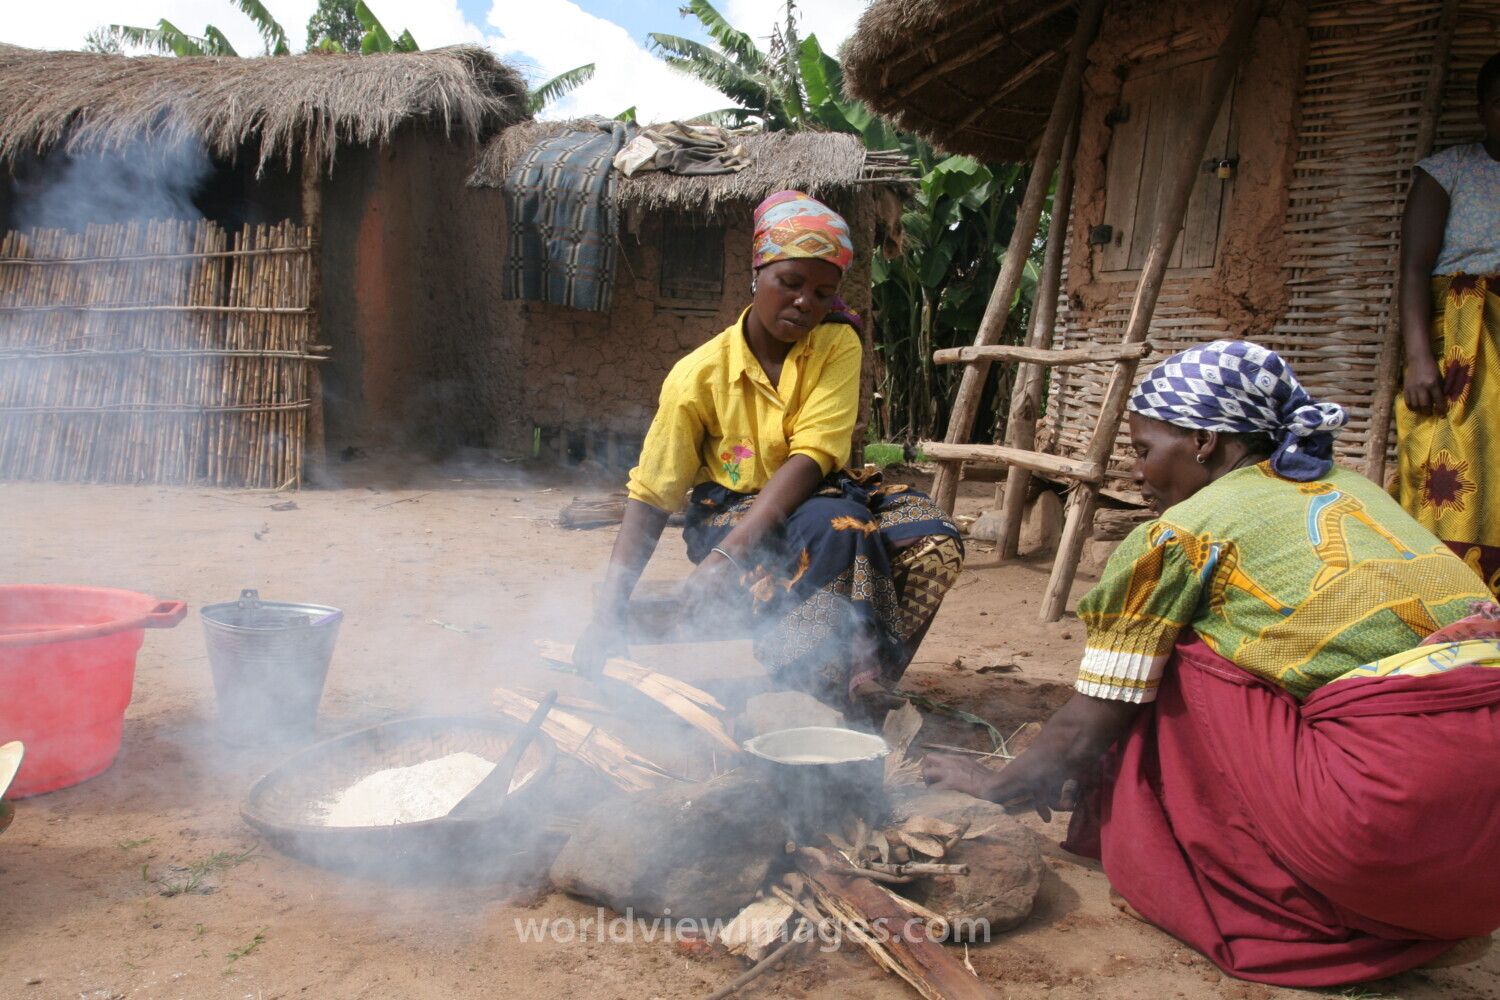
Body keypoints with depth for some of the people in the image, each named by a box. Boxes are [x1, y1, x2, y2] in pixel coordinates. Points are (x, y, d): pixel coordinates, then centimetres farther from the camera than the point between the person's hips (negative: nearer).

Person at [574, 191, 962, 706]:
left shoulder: (837, 346, -8)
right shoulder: (699, 375, -12)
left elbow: (811, 458, -20)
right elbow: (650, 497, -10)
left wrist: (726, 556, -33)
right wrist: (608, 611, -21)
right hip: (730, 512, -3)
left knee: (933, 540, -24)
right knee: (834, 527, -34)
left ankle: (849, 679, -16)